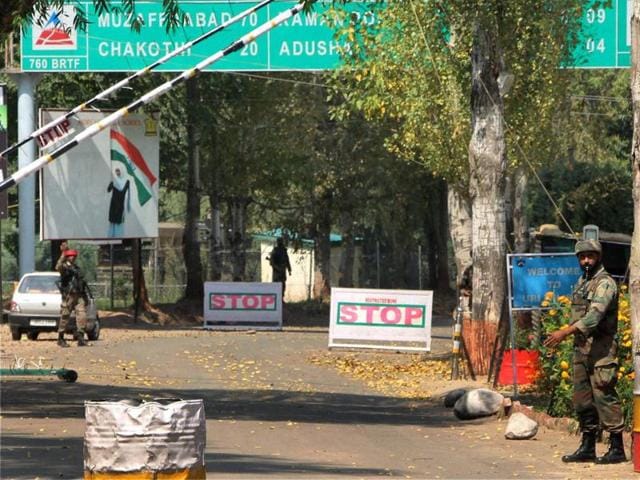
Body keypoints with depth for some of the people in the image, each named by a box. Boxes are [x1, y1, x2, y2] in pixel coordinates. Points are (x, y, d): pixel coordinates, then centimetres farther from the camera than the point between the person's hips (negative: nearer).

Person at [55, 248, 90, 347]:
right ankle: (61, 339, 10)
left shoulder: (77, 268, 21)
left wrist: (86, 297, 23)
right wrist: (63, 254, -36)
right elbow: (58, 267, -28)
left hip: (79, 296, 6)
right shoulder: (64, 267, -1)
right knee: (65, 317, 0)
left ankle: (81, 339, -4)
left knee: (82, 316, -7)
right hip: (68, 296, -6)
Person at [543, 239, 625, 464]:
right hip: (581, 347, 9)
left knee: (604, 396, -10)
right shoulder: (581, 283, 17)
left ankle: (617, 449, -8)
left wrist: (565, 332, -32)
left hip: (601, 349, -9)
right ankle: (587, 448, 16)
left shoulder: (605, 283, -12)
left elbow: (595, 316, -25)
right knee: (582, 399, 10)